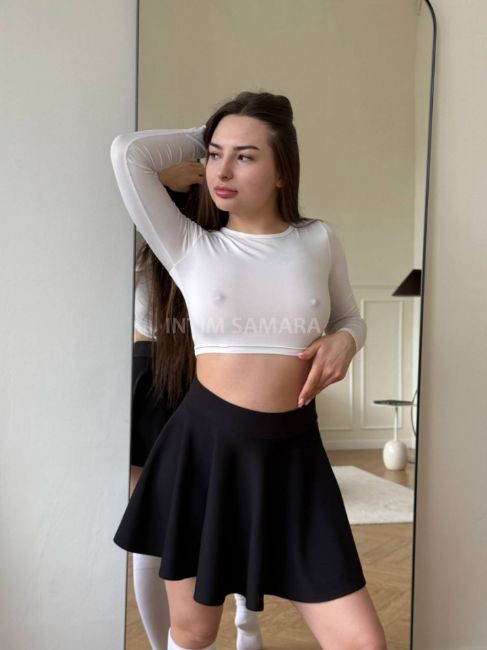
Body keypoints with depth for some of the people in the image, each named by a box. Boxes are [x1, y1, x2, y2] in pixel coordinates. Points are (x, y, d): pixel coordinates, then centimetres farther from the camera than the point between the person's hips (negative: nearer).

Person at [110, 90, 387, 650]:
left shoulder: (319, 241, 3)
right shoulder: (189, 247, 0)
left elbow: (350, 319, 18)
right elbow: (127, 152, -7)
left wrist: (343, 343, -5)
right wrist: (204, 138, 5)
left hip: (292, 454, 1)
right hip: (202, 446, 0)